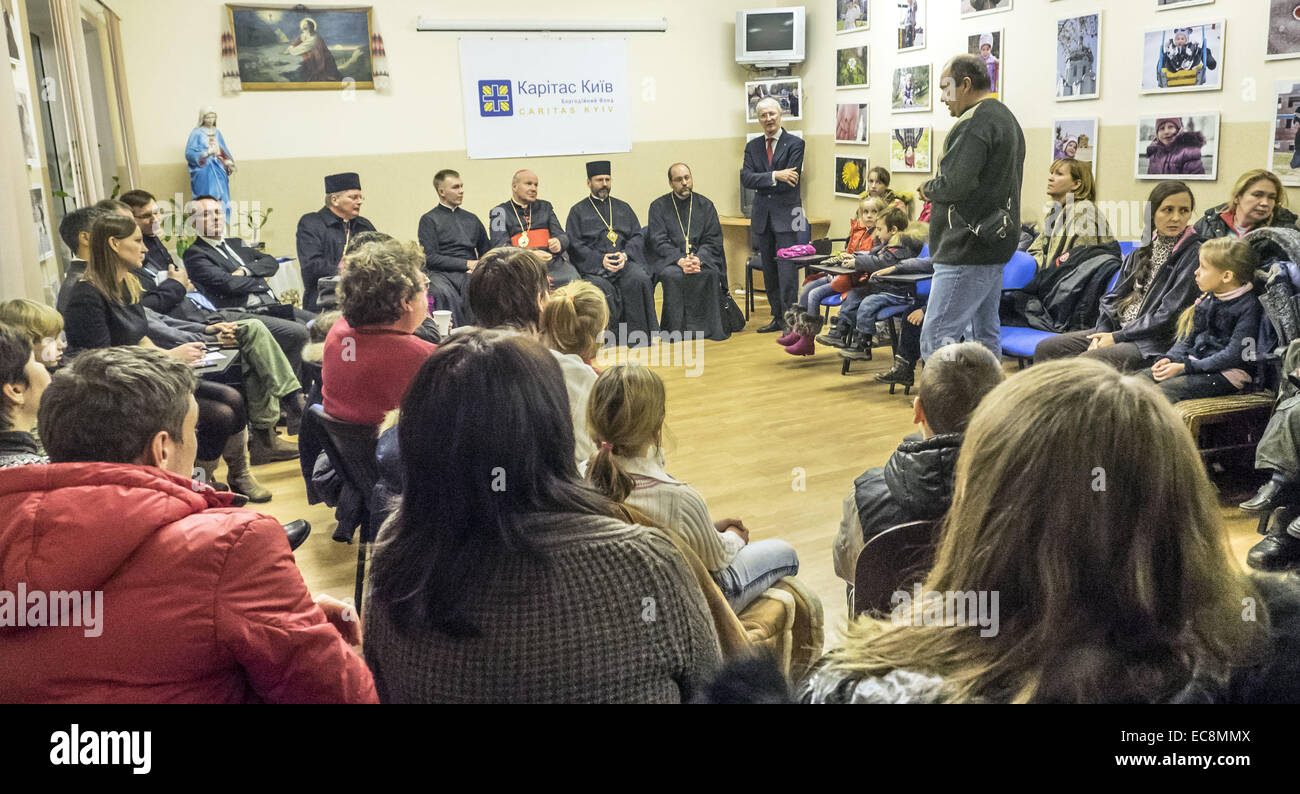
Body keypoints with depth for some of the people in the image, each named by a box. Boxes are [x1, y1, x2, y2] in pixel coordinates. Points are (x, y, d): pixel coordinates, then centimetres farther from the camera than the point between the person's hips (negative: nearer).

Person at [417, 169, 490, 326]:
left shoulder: (472, 219, 25)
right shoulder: (429, 219, 10)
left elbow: (486, 252, 27)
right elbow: (430, 258, -1)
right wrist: (466, 264, -6)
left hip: (469, 273, 3)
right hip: (441, 273, -3)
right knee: (444, 293, -39)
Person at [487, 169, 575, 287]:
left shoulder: (545, 207, 23)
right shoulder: (500, 212, 9)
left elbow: (563, 236, 19)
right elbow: (500, 247, -3)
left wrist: (558, 243, -8)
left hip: (553, 262, 4)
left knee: (573, 280, -28)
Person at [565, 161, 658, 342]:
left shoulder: (623, 208, 23)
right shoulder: (578, 211, 14)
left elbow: (637, 237, 14)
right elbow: (574, 245, 2)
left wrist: (625, 254, -8)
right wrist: (600, 260, -12)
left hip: (625, 261, 2)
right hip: (593, 265, -2)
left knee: (639, 278, -30)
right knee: (601, 287, -35)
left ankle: (639, 338, -27)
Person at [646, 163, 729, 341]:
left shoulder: (705, 205, 10)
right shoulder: (658, 206, 4)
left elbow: (713, 240, 3)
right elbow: (659, 241, -5)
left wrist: (698, 258, -18)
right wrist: (680, 260, -22)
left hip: (701, 257, 2)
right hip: (668, 259, -1)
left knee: (711, 273, -30)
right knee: (673, 275, -34)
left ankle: (709, 327, -20)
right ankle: (676, 329, -26)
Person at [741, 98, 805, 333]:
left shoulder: (795, 143, -1)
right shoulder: (752, 146, 11)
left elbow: (790, 179, -12)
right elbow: (746, 179, -3)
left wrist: (761, 183, -5)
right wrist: (775, 176, -15)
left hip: (786, 215, -5)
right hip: (762, 216, 5)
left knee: (787, 271, -7)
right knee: (769, 271, 9)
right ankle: (777, 318, 18)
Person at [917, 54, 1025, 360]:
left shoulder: (975, 122, -13)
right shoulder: (1006, 119, 21)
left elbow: (955, 183, -23)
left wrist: (927, 189, -2)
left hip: (968, 251, -11)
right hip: (995, 245, 11)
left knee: (936, 339, -12)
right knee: (985, 337, 14)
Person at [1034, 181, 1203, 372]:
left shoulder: (1193, 255, -7)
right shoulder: (1142, 250, 14)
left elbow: (1169, 315, -14)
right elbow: (1114, 296, 12)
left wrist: (1117, 337, -13)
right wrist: (1102, 333, -6)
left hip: (1153, 341, -7)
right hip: (1116, 329, 7)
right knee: (1046, 349, -5)